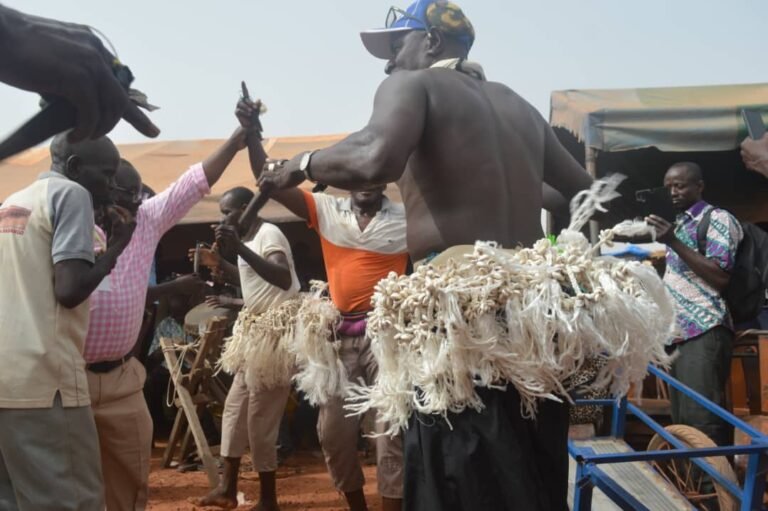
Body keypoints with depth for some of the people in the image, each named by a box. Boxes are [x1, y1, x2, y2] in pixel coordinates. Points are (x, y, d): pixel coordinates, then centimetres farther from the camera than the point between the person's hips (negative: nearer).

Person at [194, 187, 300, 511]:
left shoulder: (269, 234, -15)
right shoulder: (249, 239, 13)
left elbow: (284, 279, -33)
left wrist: (240, 248, -38)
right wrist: (217, 262, 16)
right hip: (253, 332, 10)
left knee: (260, 418, -5)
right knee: (235, 407, 13)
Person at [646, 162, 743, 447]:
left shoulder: (717, 219, -3)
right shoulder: (680, 225, 23)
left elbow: (720, 277, -14)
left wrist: (674, 244, -16)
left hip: (704, 332, -9)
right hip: (678, 333, 9)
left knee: (702, 419, -13)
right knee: (682, 418, 7)